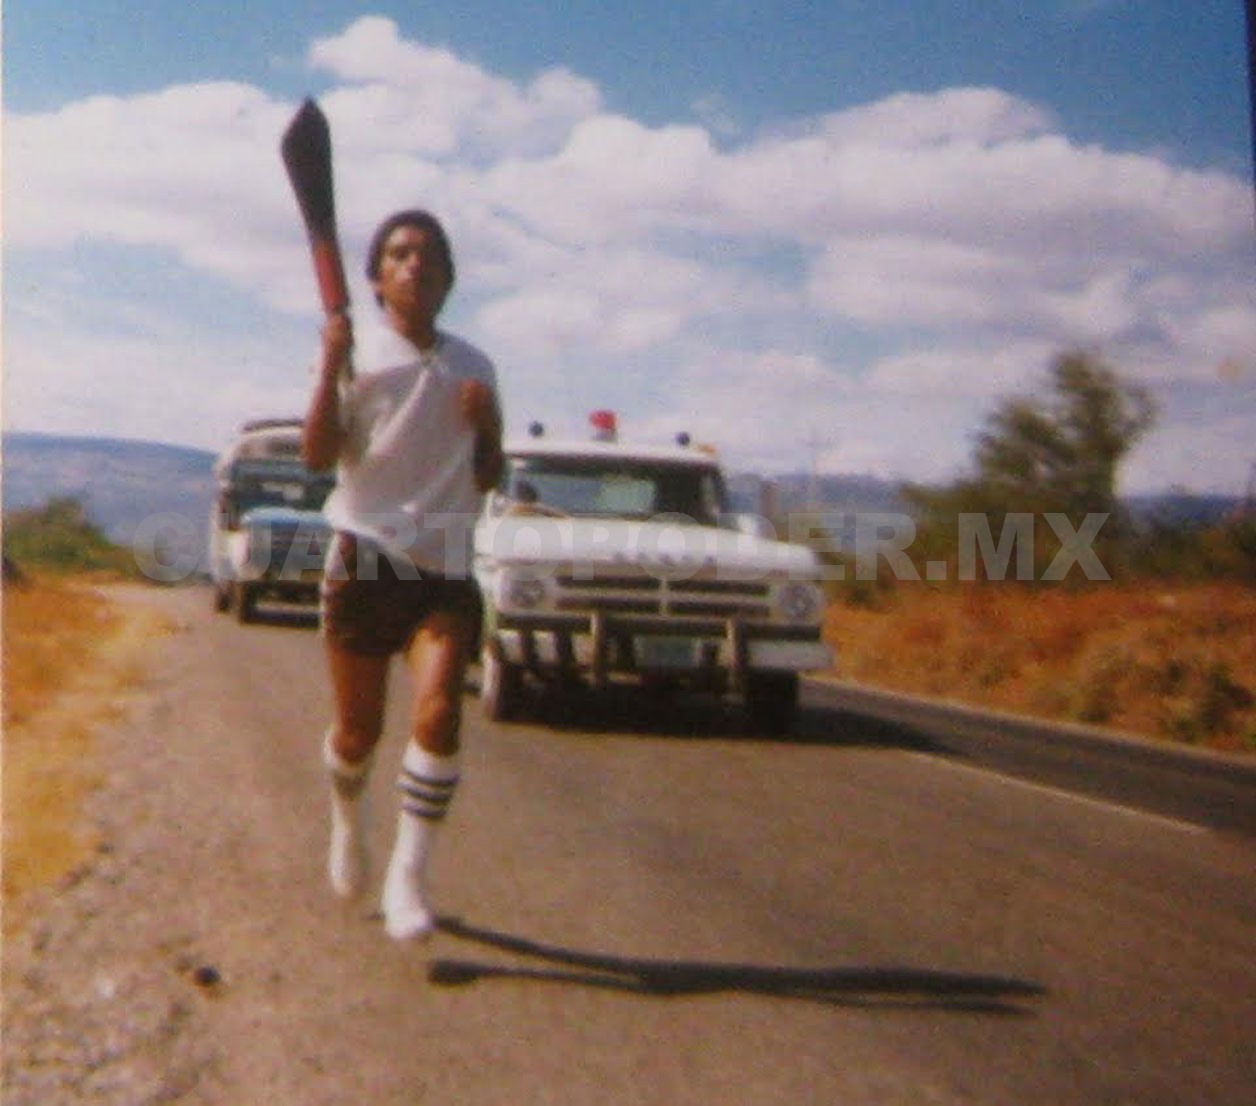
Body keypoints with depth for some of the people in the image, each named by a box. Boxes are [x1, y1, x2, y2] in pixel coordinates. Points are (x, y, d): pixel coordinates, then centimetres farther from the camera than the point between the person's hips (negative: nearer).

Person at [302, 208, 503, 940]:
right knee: (359, 729, 7)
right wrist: (331, 365, -20)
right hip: (366, 558, -1)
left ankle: (409, 877, -8)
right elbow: (318, 456, -10)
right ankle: (349, 823, 39)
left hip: (445, 566, 2)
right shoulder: (356, 356, 1)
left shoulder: (474, 368, 10)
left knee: (439, 714, -17)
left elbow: (488, 480, 15)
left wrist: (487, 426, -5)